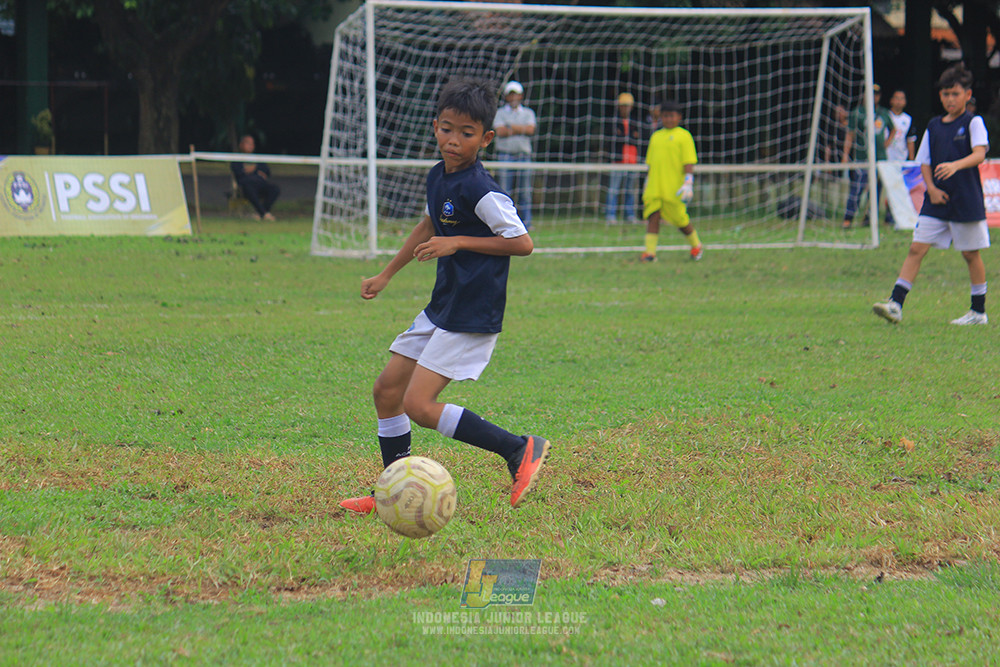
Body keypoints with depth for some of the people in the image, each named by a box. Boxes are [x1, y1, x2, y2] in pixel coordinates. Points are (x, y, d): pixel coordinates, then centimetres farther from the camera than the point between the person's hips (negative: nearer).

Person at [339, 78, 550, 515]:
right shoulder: (438, 177, 8)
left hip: (472, 318, -9)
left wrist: (459, 242, -20)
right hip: (440, 310, 9)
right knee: (387, 389, 10)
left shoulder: (480, 191, -19)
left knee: (419, 405, -15)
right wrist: (385, 276, 31)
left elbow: (522, 243, -18)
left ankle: (520, 450, -7)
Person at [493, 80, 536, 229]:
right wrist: (521, 130, -11)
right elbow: (500, 131, -7)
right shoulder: (500, 113, 8)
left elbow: (531, 130, -3)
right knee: (505, 191, -6)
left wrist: (511, 127, -8)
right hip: (505, 155, -2)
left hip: (524, 154, 2)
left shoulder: (528, 113, 15)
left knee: (525, 192, 0)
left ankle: (526, 222, 3)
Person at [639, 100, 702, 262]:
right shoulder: (656, 136, 17)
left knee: (680, 219, 2)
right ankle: (650, 252, -7)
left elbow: (689, 163, -6)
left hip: (674, 188, -5)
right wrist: (647, 185, 21)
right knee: (652, 216, -7)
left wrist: (688, 183, -15)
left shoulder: (683, 136, -1)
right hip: (654, 187, 5)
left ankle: (696, 246, 24)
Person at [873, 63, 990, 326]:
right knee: (917, 248, -5)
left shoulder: (973, 123, -4)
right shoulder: (934, 126, 10)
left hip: (966, 201, -4)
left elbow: (979, 153, -19)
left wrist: (955, 165, -37)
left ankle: (979, 312, 17)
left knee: (970, 254, 5)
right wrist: (931, 188, -5)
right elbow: (924, 162, 13)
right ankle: (895, 304, -11)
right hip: (937, 200, 4)